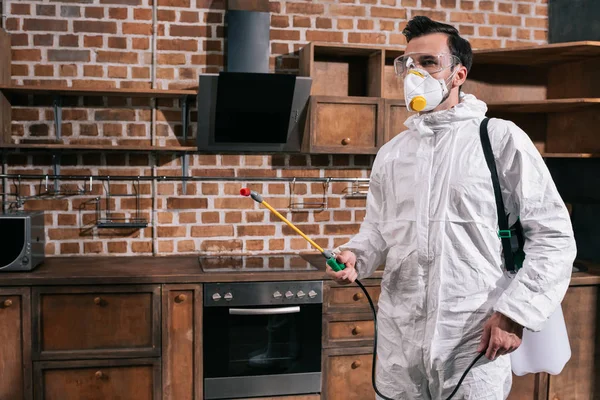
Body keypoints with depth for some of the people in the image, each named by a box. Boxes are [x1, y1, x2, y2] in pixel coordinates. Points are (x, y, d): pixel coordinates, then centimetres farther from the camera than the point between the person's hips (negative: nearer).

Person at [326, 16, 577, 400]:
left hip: (476, 337, -4)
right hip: (398, 335, 4)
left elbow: (553, 235, -5)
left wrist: (515, 312, -12)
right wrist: (355, 256, -5)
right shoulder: (391, 153, 11)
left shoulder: (501, 139, -4)